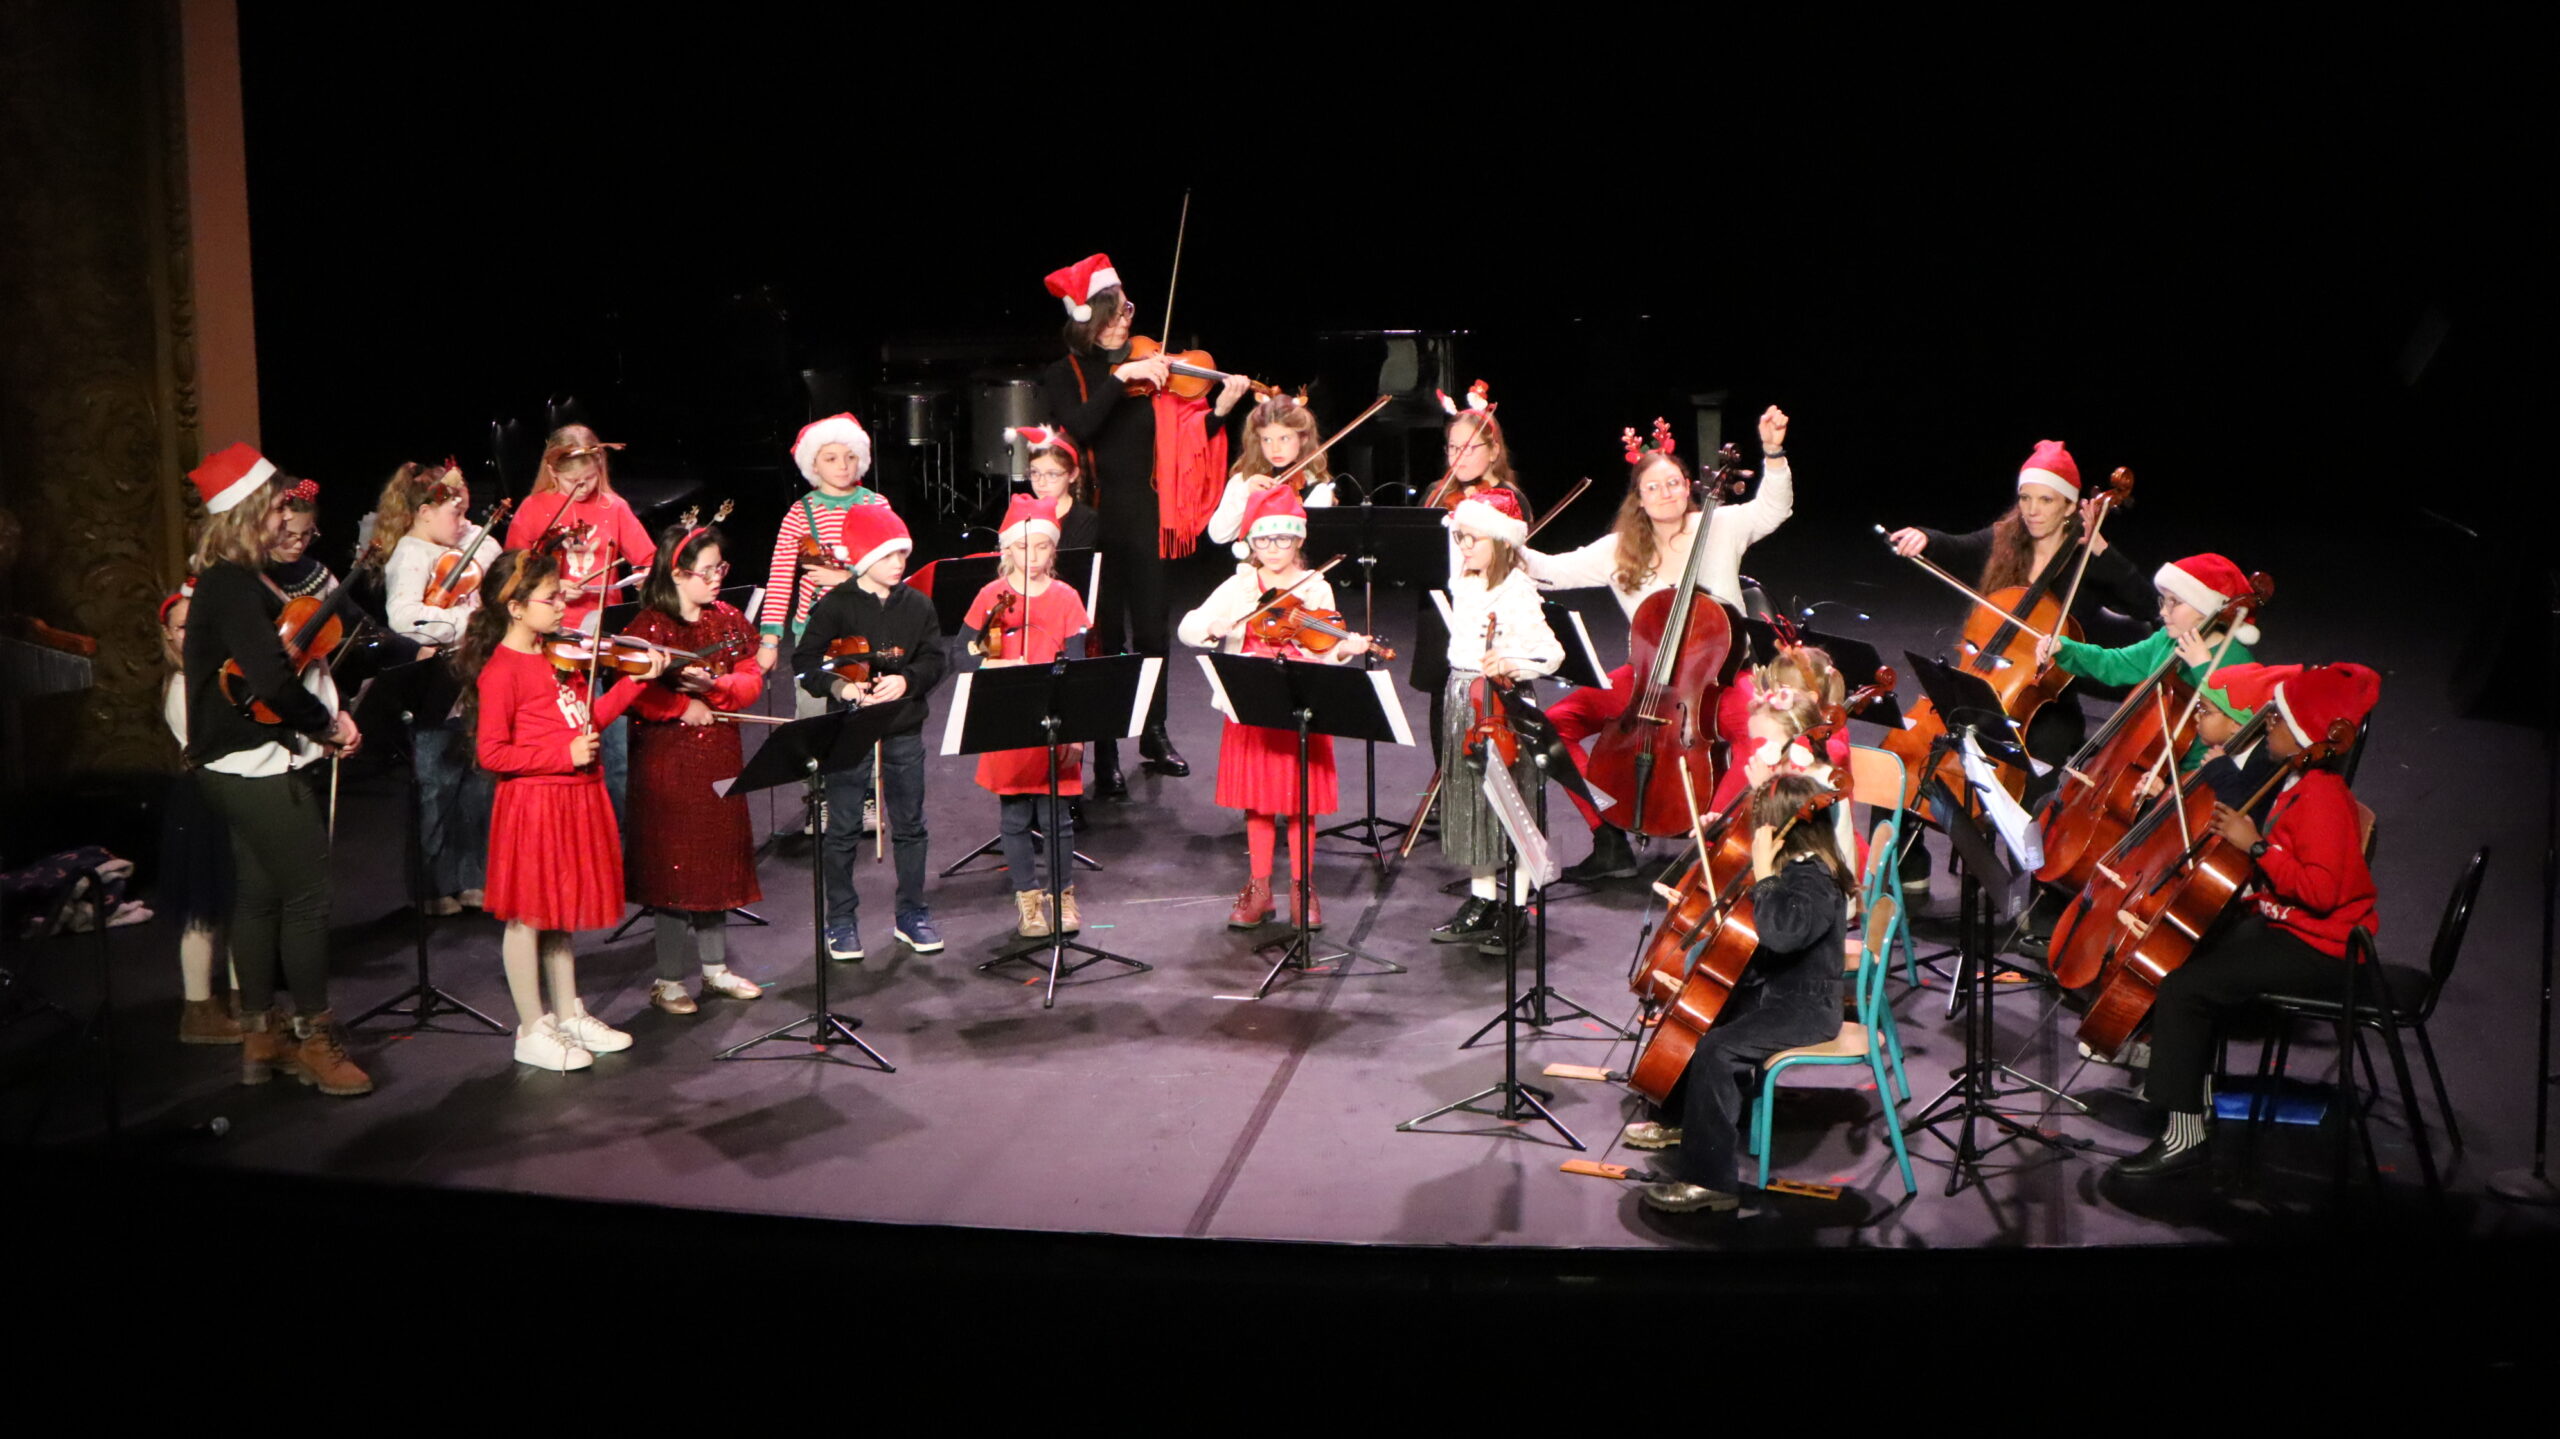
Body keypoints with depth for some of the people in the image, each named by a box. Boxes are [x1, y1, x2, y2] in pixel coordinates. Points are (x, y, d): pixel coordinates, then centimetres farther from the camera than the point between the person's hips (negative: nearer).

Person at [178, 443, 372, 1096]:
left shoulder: (241, 581, 14)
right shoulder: (234, 588, -19)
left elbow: (290, 656, 16)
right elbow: (272, 681, -29)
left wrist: (330, 714, 2)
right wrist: (328, 726, -15)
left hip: (249, 767, 11)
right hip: (261, 767, -11)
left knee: (260, 895, 15)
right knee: (307, 895, -4)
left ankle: (261, 1038, 24)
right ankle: (316, 1039, 4)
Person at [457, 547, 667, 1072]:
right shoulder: (501, 669, -16)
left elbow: (589, 717, 14)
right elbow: (492, 753, -19)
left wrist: (636, 680, 7)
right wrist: (564, 754, -23)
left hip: (577, 798, 8)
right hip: (533, 802, -8)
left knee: (562, 910, 18)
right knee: (527, 915, 4)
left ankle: (569, 1014, 30)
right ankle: (532, 1031, 13)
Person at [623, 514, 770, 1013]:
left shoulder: (727, 620, 7)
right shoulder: (648, 627, -11)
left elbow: (751, 679, 2)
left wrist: (716, 684, -16)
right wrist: (682, 706, -22)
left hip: (719, 756, 6)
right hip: (667, 760, -5)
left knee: (718, 859, 13)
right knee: (673, 864, 0)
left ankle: (715, 966, 27)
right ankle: (668, 980, 11)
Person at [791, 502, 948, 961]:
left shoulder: (917, 605, 3)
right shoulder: (835, 606, -6)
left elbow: (936, 659, 2)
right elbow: (804, 662, -6)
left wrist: (907, 679, -17)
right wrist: (838, 686, -22)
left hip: (904, 730, 3)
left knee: (909, 824, 11)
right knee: (843, 829, 4)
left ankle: (911, 913, 24)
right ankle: (842, 919, 17)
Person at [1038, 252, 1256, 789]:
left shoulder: (1150, 369, 5)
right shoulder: (1065, 376, -1)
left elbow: (1186, 437, 0)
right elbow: (1079, 427, -22)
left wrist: (1219, 410, -16)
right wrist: (1123, 378, -25)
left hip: (1144, 517, 2)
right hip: (1094, 519, -2)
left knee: (1151, 627, 8)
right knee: (1105, 633, 1)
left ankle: (1155, 734, 26)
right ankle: (1104, 752, 11)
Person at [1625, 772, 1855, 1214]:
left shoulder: (1814, 883, -25)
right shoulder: (1796, 867, 6)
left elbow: (1780, 932, -43)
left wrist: (1763, 872, -35)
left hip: (1803, 1007, -11)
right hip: (1771, 990, 11)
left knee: (1716, 1050, -28)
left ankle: (1711, 1180, -24)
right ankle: (1680, 1120, 37)